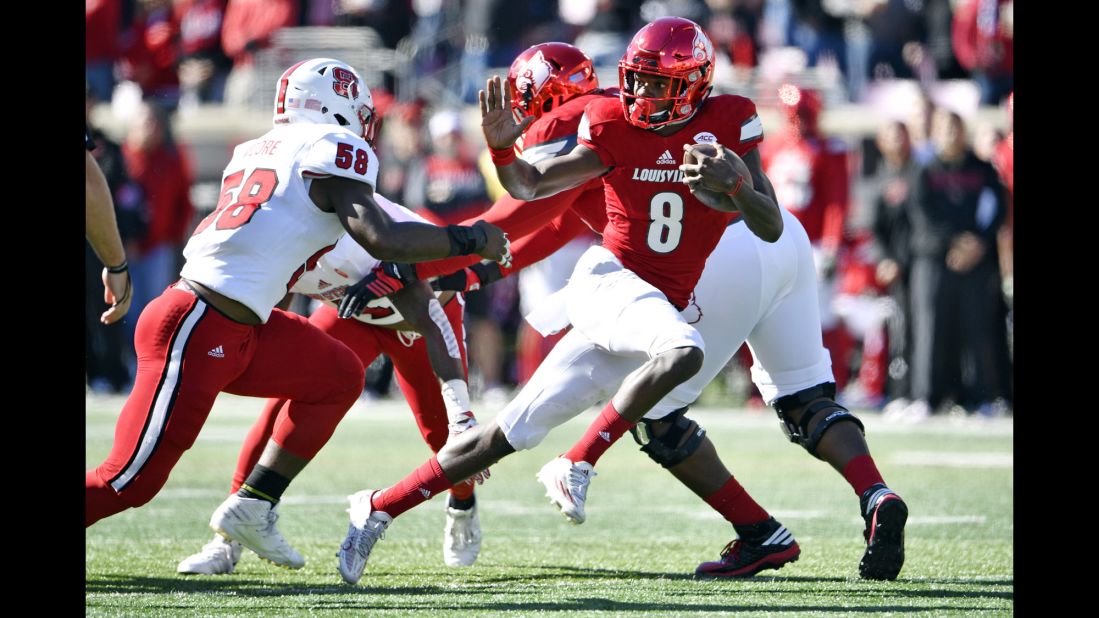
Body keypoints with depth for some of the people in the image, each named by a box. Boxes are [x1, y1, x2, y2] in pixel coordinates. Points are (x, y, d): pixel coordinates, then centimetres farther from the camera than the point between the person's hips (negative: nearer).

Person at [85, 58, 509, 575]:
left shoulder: (255, 151, 17)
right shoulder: (335, 150, -6)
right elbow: (381, 239, -16)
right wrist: (470, 240, -3)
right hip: (200, 333, -9)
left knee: (338, 377, 19)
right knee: (131, 482, -8)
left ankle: (251, 507, 18)